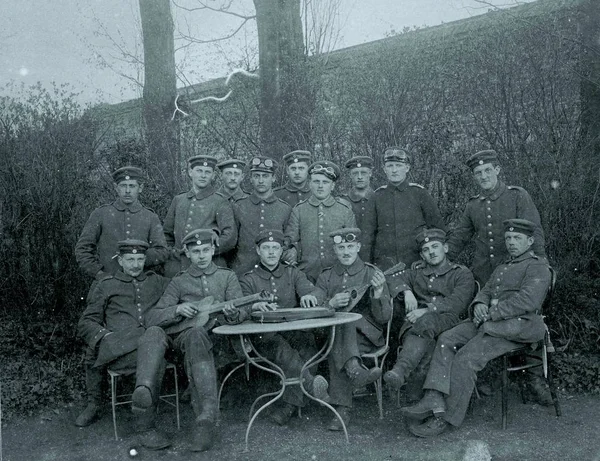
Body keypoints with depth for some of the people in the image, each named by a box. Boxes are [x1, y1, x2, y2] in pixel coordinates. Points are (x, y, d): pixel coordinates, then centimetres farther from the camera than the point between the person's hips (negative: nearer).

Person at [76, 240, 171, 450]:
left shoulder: (157, 281, 25)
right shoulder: (107, 285, 22)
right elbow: (85, 323, 17)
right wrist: (105, 335, -5)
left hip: (152, 345, 1)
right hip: (117, 349, -1)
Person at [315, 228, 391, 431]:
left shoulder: (372, 274, 7)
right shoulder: (326, 277, 14)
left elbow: (383, 318, 0)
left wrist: (379, 293, -19)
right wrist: (331, 304, -18)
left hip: (367, 335, -2)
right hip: (333, 333, 2)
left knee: (336, 347, -34)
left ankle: (342, 408, -40)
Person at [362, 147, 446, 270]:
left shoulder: (419, 192, 1)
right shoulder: (378, 196, 5)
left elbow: (438, 227, 6)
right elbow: (367, 233, 7)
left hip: (416, 263, -1)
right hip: (384, 265, 1)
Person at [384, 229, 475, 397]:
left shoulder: (462, 274, 15)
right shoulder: (417, 274, 31)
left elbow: (457, 303, -2)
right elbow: (393, 279, 18)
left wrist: (427, 310, -16)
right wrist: (406, 290, -4)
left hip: (446, 319, -3)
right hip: (416, 321, 4)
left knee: (426, 321, -40)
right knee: (424, 341, -36)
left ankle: (401, 370, -55)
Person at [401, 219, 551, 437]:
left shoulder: (538, 267, 1)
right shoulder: (502, 266, 28)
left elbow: (528, 300, -15)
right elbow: (486, 291, 23)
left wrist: (491, 313, -16)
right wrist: (479, 304, -3)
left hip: (514, 328, -8)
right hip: (487, 322, 8)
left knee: (467, 358, -25)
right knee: (447, 339, -16)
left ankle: (447, 418, -16)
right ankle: (434, 401, -25)